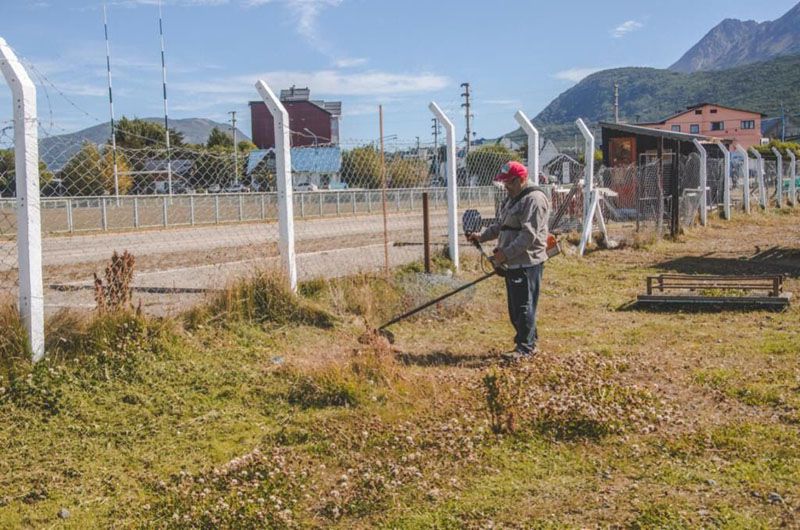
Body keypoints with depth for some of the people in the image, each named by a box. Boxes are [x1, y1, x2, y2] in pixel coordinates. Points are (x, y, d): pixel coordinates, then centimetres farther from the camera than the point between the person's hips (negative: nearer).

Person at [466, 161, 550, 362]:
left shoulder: (534, 199, -15)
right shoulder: (512, 198, 18)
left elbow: (528, 235, -22)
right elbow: (500, 225, 23)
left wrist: (505, 253, -21)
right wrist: (482, 236, 7)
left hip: (528, 262, -10)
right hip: (513, 263, 10)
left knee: (524, 306, -6)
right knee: (515, 306, 14)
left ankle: (525, 348, 0)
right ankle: (529, 341, 24)